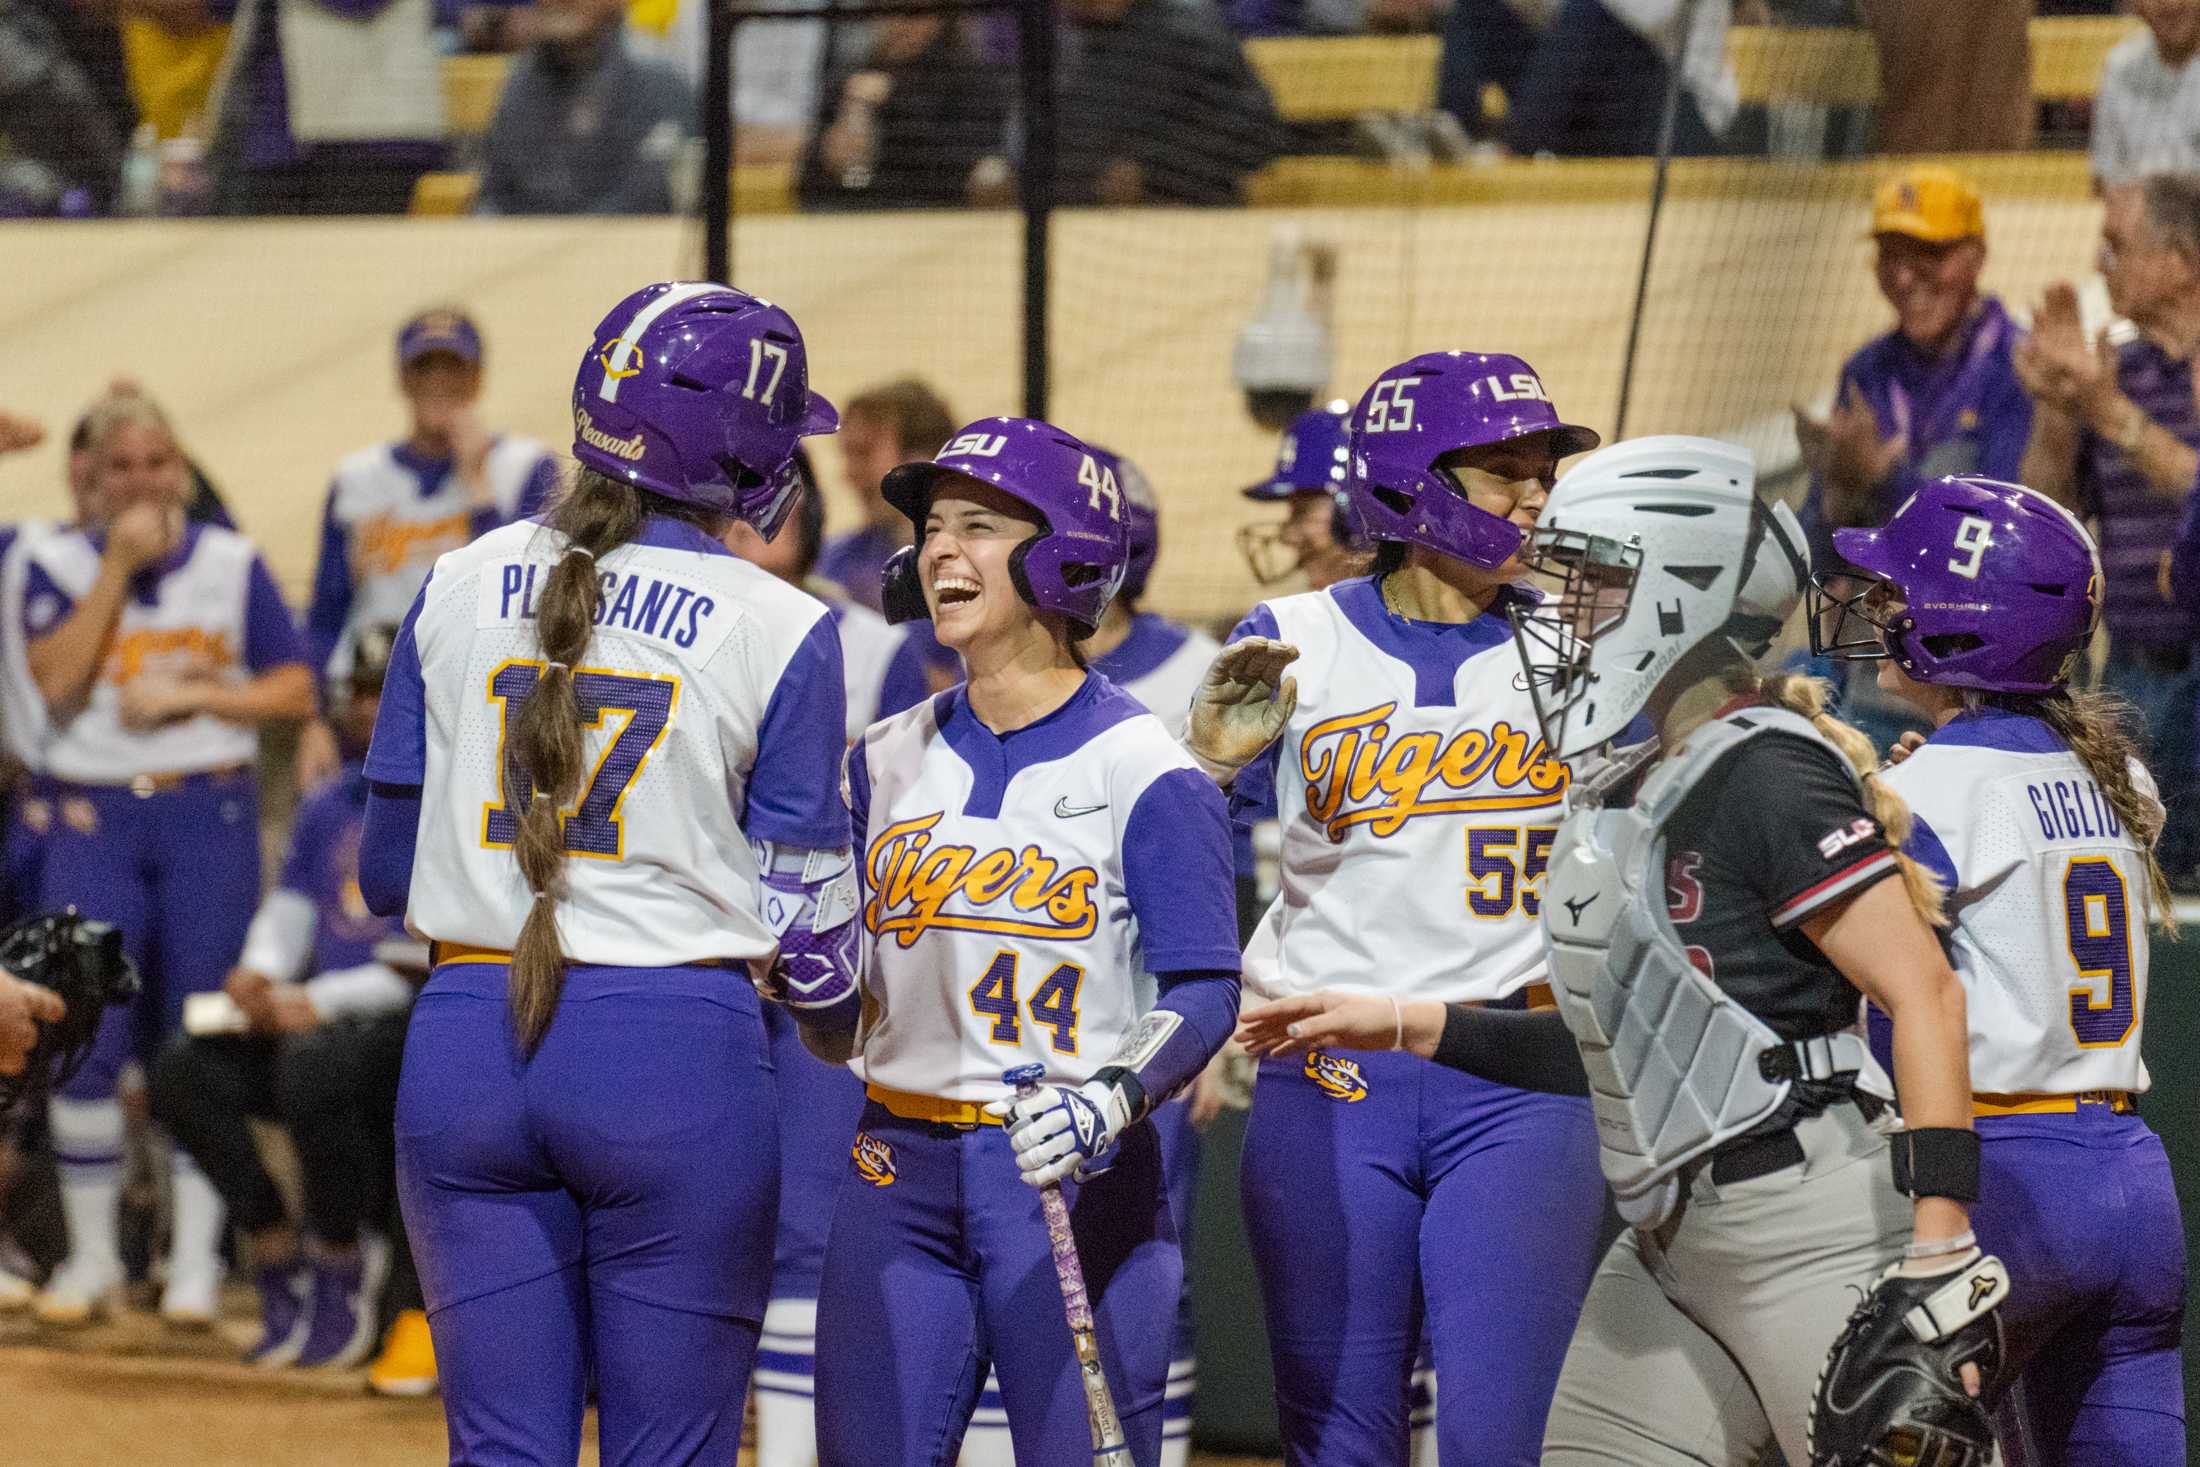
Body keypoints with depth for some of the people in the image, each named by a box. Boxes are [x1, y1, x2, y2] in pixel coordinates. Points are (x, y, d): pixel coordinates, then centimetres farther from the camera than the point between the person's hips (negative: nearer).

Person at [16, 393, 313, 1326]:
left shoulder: (231, 563, 6)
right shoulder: (59, 564, 4)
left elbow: (294, 690, 3)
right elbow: (57, 680, -11)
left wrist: (190, 694, -10)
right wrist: (120, 564, -12)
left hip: (210, 818, 0)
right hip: (94, 819, 0)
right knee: (83, 1039, -5)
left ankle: (197, 1260, 7)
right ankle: (92, 1256, 8)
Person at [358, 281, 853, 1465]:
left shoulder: (459, 588, 6)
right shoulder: (779, 631, -5)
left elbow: (387, 873, 10)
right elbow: (803, 927, -2)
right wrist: (846, 1015, 20)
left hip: (463, 1053, 4)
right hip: (675, 1053, -3)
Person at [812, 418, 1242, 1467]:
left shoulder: (1144, 771, -6)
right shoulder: (889, 759, 12)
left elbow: (1202, 991, -11)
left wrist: (1108, 1105, -27)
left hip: (1071, 1181, -5)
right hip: (898, 1172, 5)